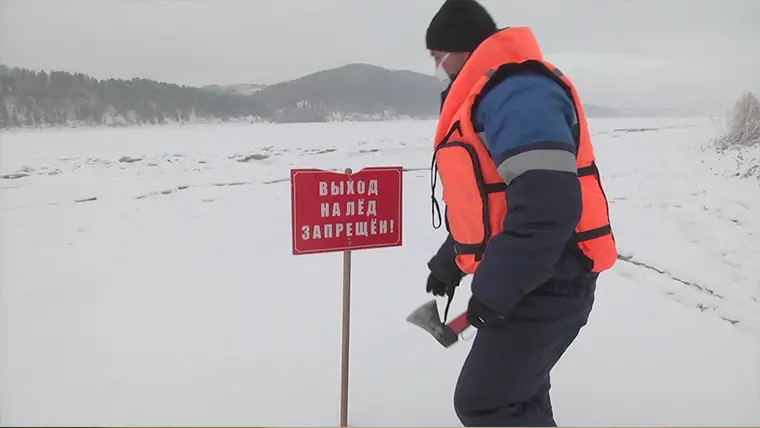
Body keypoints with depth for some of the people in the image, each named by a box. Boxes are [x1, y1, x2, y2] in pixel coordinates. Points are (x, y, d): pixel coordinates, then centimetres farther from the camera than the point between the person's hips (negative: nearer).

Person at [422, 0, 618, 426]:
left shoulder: (516, 92, -20)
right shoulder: (488, 96, 15)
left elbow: (547, 205, -30)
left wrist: (492, 290, -24)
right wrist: (448, 263, 22)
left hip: (543, 286, -10)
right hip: (530, 281, 10)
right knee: (515, 392, 24)